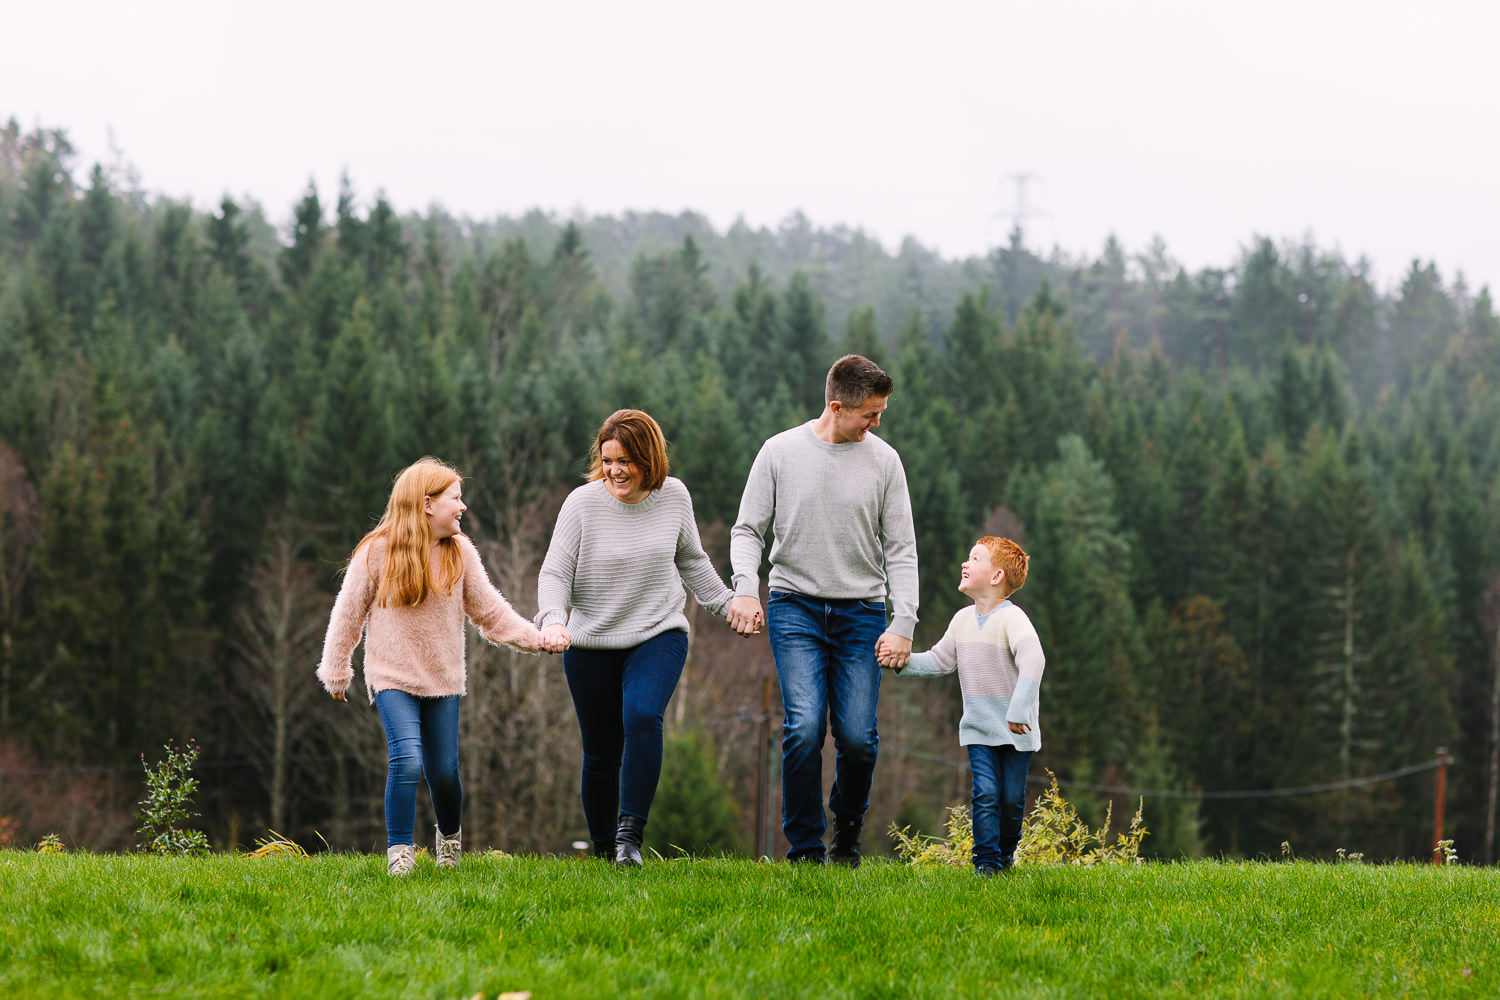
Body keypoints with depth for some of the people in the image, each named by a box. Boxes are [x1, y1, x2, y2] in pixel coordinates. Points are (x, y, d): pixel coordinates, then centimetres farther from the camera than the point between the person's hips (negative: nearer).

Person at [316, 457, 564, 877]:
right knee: (407, 761, -21)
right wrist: (336, 673, 6)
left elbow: (489, 609, 5)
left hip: (443, 679, 3)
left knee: (443, 770, 7)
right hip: (392, 676, -3)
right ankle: (399, 853, -11)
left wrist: (533, 637, -8)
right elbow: (348, 614, 0)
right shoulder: (376, 552, -9)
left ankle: (450, 836, 36)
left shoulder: (460, 553, 1)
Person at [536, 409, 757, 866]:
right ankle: (604, 850, 20)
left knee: (643, 716, -27)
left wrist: (727, 606, 18)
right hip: (591, 642, 0)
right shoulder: (583, 502, -9)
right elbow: (555, 572, -9)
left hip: (658, 635, 0)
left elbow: (692, 561, 17)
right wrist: (553, 619, -26)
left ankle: (631, 832, -25)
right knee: (601, 754, 2)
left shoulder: (673, 496, 0)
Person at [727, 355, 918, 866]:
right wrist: (745, 588, -13)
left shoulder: (884, 460, 3)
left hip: (861, 612, 1)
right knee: (804, 727, -15)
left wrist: (903, 623, -5)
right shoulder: (780, 452, 1)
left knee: (858, 736, -6)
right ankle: (804, 848, -5)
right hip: (796, 607, -1)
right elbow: (748, 530, 5)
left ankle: (848, 828, 21)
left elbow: (901, 550, 5)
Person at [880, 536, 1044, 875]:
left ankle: (1006, 851, 25)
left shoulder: (1012, 618, -18)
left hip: (1015, 729, -4)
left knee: (1011, 798, 3)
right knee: (985, 794, -7)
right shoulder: (963, 620, 5)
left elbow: (1033, 660, -30)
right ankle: (986, 862, -4)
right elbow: (940, 660, 14)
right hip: (978, 728, 4)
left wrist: (1019, 710, -36)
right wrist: (902, 660, -1)